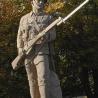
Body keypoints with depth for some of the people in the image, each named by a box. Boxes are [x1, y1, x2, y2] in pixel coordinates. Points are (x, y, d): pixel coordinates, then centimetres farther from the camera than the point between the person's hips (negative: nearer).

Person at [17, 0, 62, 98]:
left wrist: (46, 36, -22)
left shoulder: (48, 18, 9)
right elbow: (20, 37, 11)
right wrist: (20, 53, -2)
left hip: (42, 52, -3)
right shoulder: (24, 19, 14)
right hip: (28, 54, 3)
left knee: (44, 79, -15)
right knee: (32, 81, 5)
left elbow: (53, 35, 1)